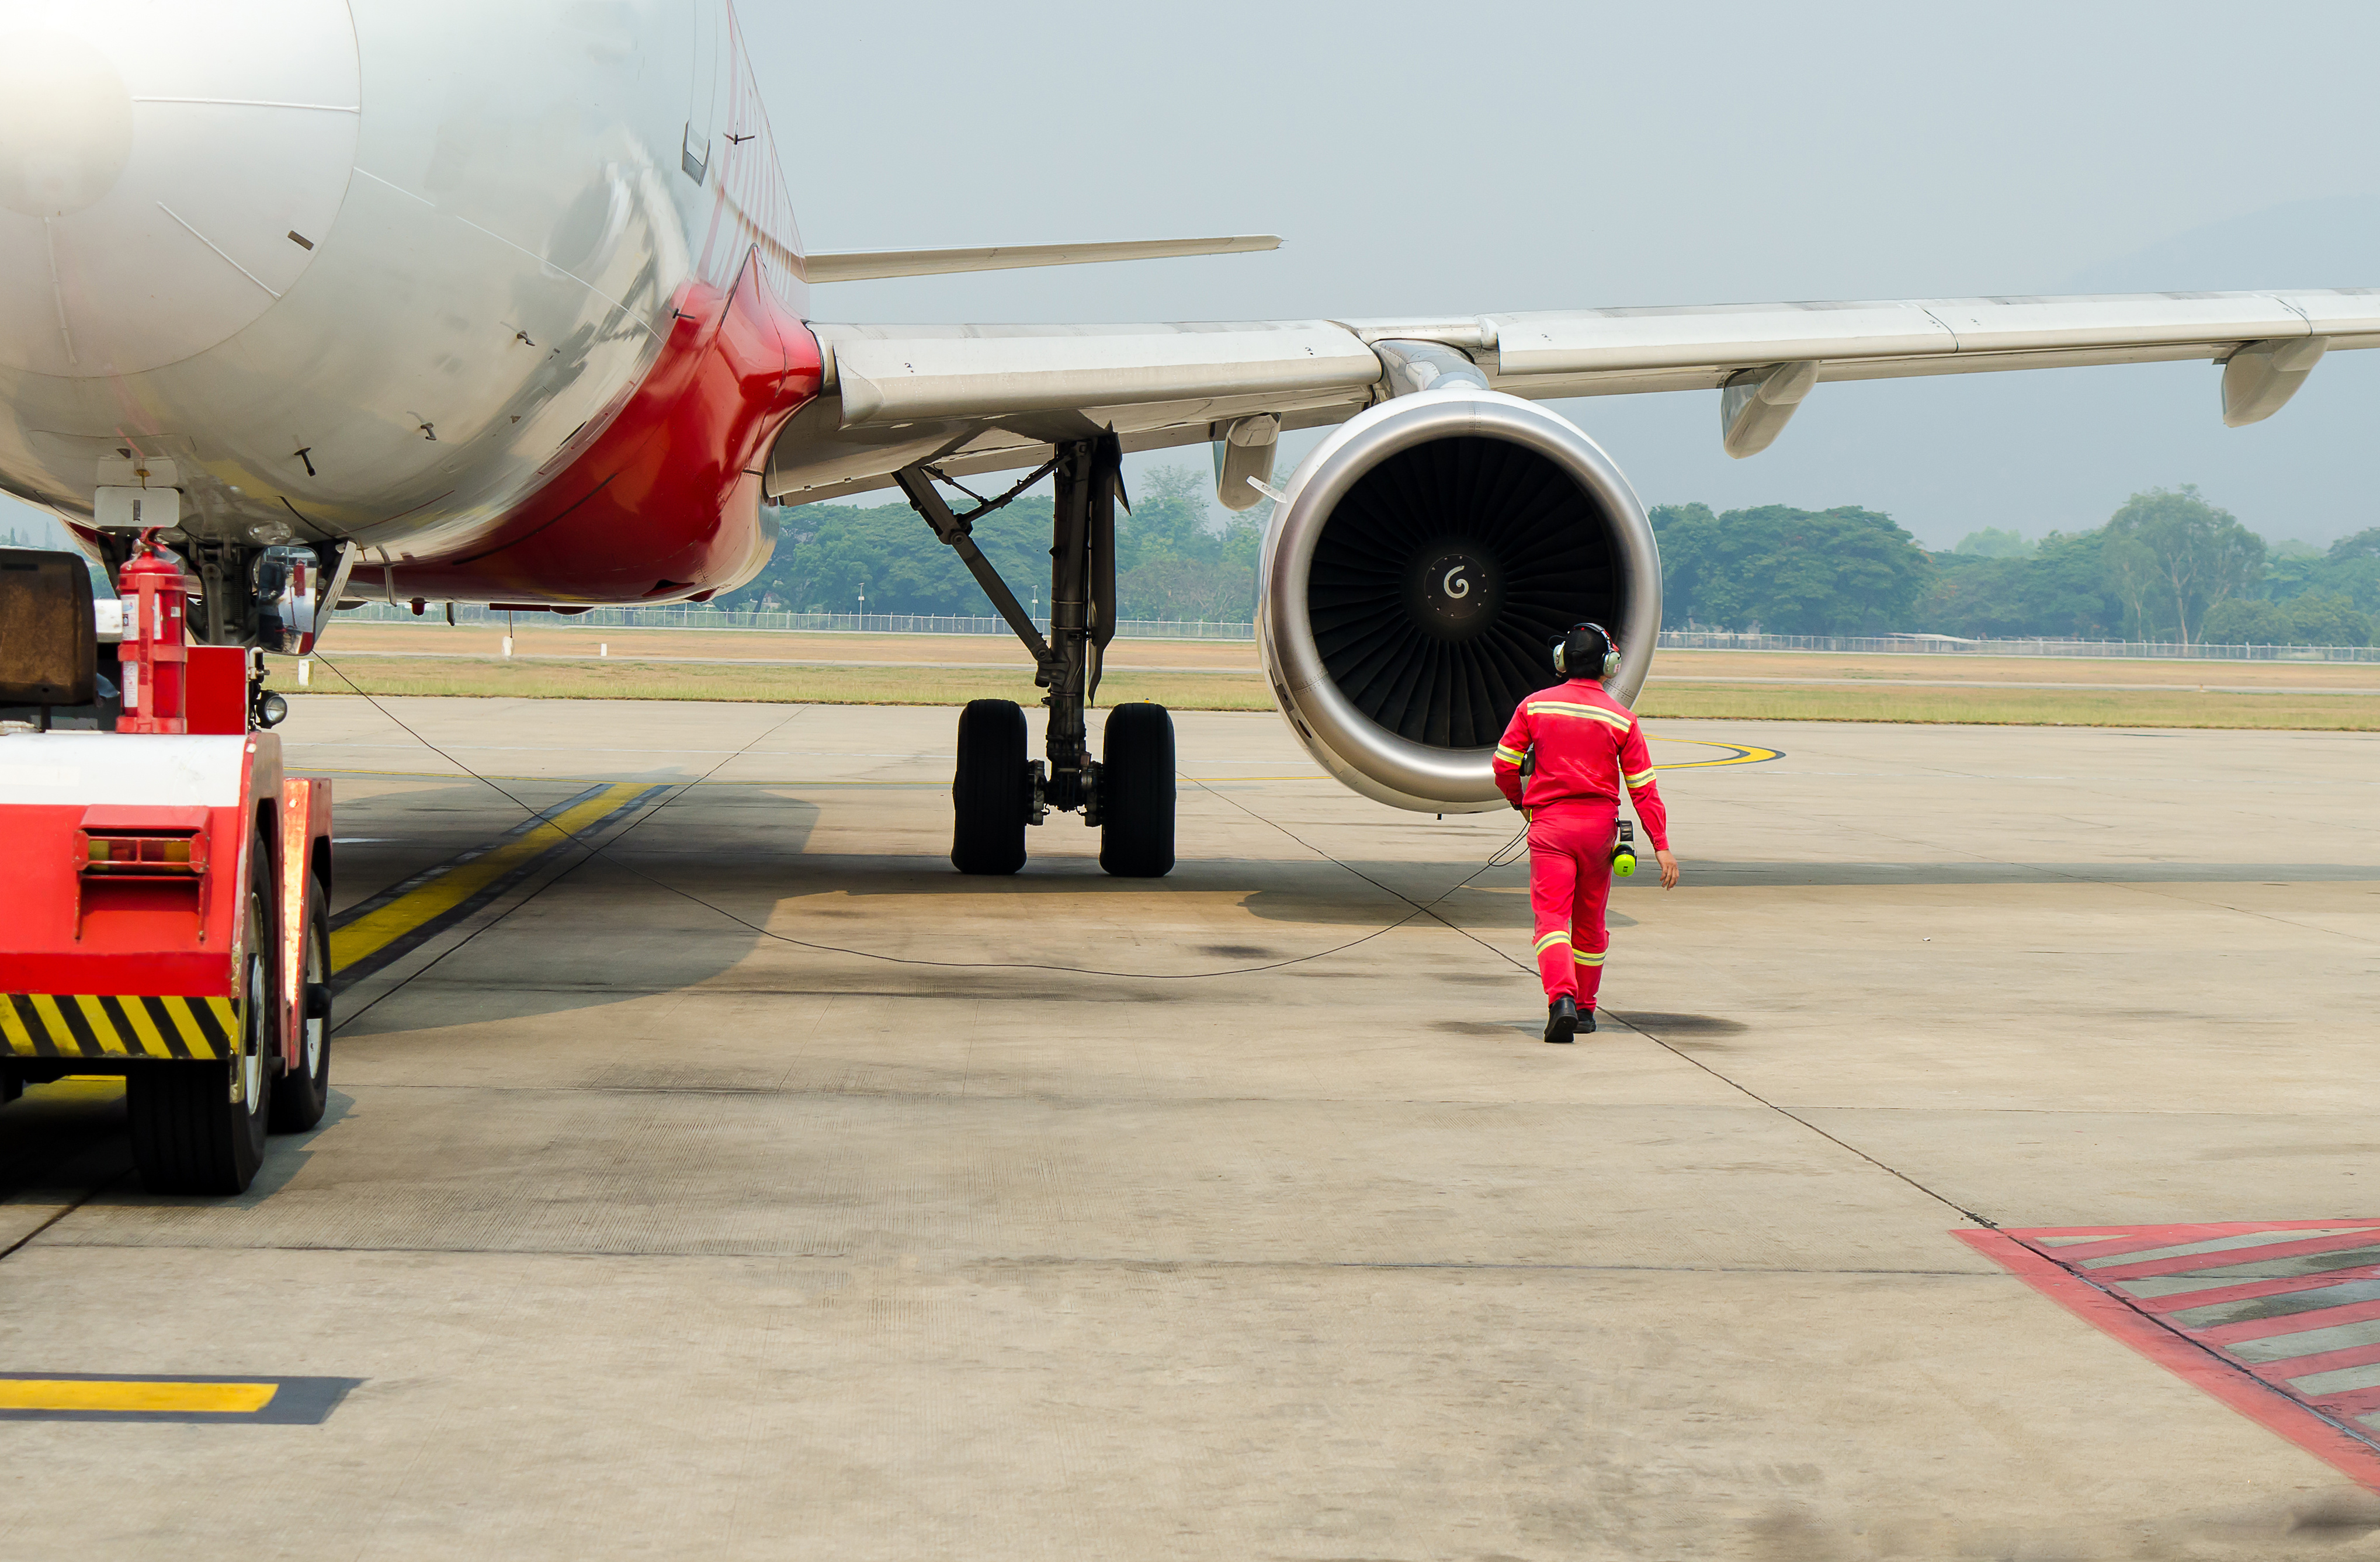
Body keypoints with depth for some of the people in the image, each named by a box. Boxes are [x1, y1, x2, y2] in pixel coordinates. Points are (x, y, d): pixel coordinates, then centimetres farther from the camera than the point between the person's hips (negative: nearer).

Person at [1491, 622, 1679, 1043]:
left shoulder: (1535, 706, -1)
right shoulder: (1621, 719, 0)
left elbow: (1504, 765, 2)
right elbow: (1643, 788, -1)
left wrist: (1520, 801, 22)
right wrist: (1662, 846, 1)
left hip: (1549, 823, -2)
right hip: (1599, 825, 2)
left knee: (1551, 917, -8)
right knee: (1589, 921, 17)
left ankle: (1562, 998, -31)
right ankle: (1585, 1009, 28)